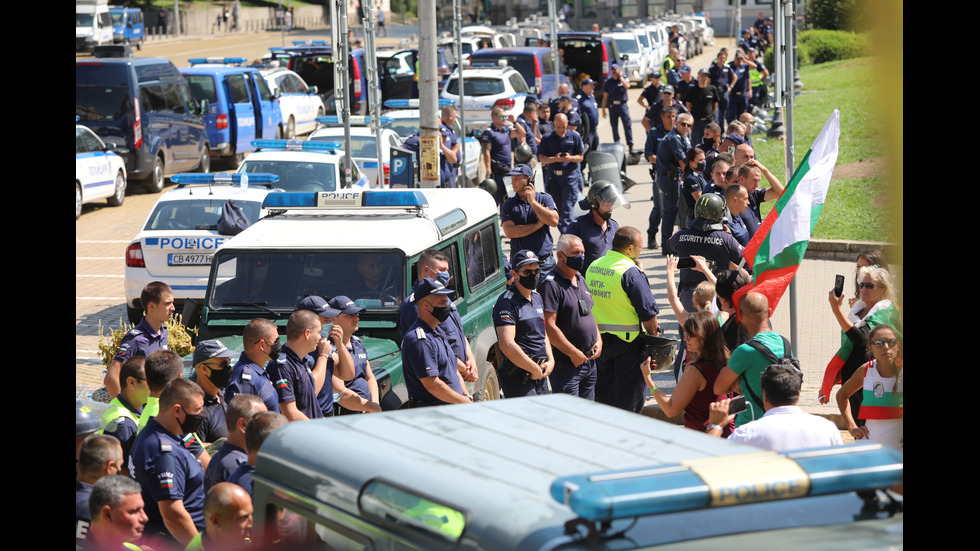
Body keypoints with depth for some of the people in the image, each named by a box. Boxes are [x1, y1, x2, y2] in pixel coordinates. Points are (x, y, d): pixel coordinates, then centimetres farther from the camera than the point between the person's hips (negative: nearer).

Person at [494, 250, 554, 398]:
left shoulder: (537, 298, 16)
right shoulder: (507, 302, -13)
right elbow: (507, 345, -23)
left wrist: (550, 360, 9)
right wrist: (535, 369, -15)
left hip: (541, 377, 9)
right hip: (518, 378, -9)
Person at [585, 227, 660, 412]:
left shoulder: (593, 266, 5)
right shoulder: (631, 272, -18)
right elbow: (648, 312, -17)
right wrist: (653, 336, -3)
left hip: (598, 339, 7)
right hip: (626, 341, -7)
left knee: (603, 393, 18)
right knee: (629, 399, 2)